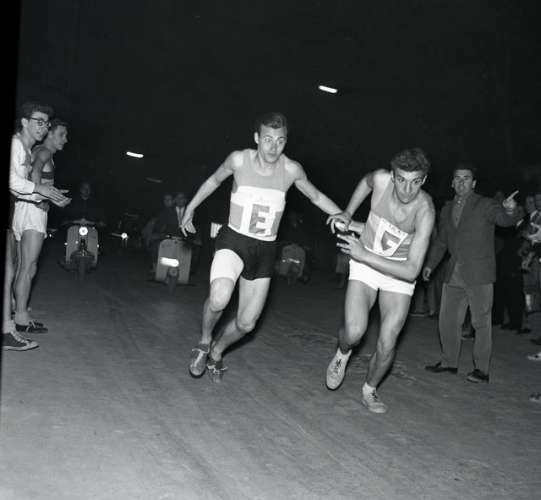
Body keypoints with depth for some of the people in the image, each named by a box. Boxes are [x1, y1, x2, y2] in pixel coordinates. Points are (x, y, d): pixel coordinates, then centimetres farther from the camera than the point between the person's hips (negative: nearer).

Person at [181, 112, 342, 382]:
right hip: (234, 240, -2)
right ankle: (204, 342, 1)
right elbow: (214, 180, 10)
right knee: (219, 298, -31)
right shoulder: (239, 159, -10)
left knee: (246, 323, 6)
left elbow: (317, 197, 9)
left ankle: (216, 351, 38)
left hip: (265, 249, 3)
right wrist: (190, 208, 17)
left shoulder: (291, 169, -8)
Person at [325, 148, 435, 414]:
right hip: (364, 262, 1)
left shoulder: (424, 210, -27)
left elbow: (412, 271, -29)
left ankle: (369, 391, 23)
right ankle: (342, 354, 17)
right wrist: (347, 214, 3)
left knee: (387, 344, -6)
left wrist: (363, 255, -30)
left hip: (399, 271, -1)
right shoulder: (381, 179, -20)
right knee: (354, 332, -20)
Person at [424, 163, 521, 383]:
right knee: (447, 320, 10)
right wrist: (430, 264, 12)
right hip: (454, 274, 6)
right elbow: (441, 241, 21)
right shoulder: (447, 209, 14)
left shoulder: (486, 205, -3)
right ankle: (449, 362, 25)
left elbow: (505, 220, -21)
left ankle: (481, 369, 7)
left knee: (481, 322, -2)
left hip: (479, 274, -5)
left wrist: (510, 210, -43)